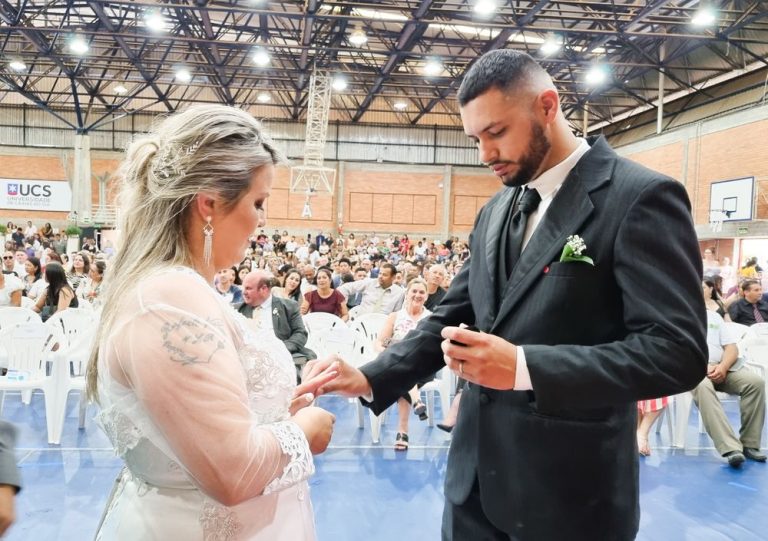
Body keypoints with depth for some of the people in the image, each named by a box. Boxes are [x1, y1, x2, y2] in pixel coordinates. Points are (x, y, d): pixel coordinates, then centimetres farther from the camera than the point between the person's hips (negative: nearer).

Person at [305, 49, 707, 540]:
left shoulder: (641, 197, -13)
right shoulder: (495, 212, 9)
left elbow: (677, 351, -19)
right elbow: (453, 317, 10)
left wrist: (523, 367, -26)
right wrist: (369, 378, -4)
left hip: (569, 489, -6)